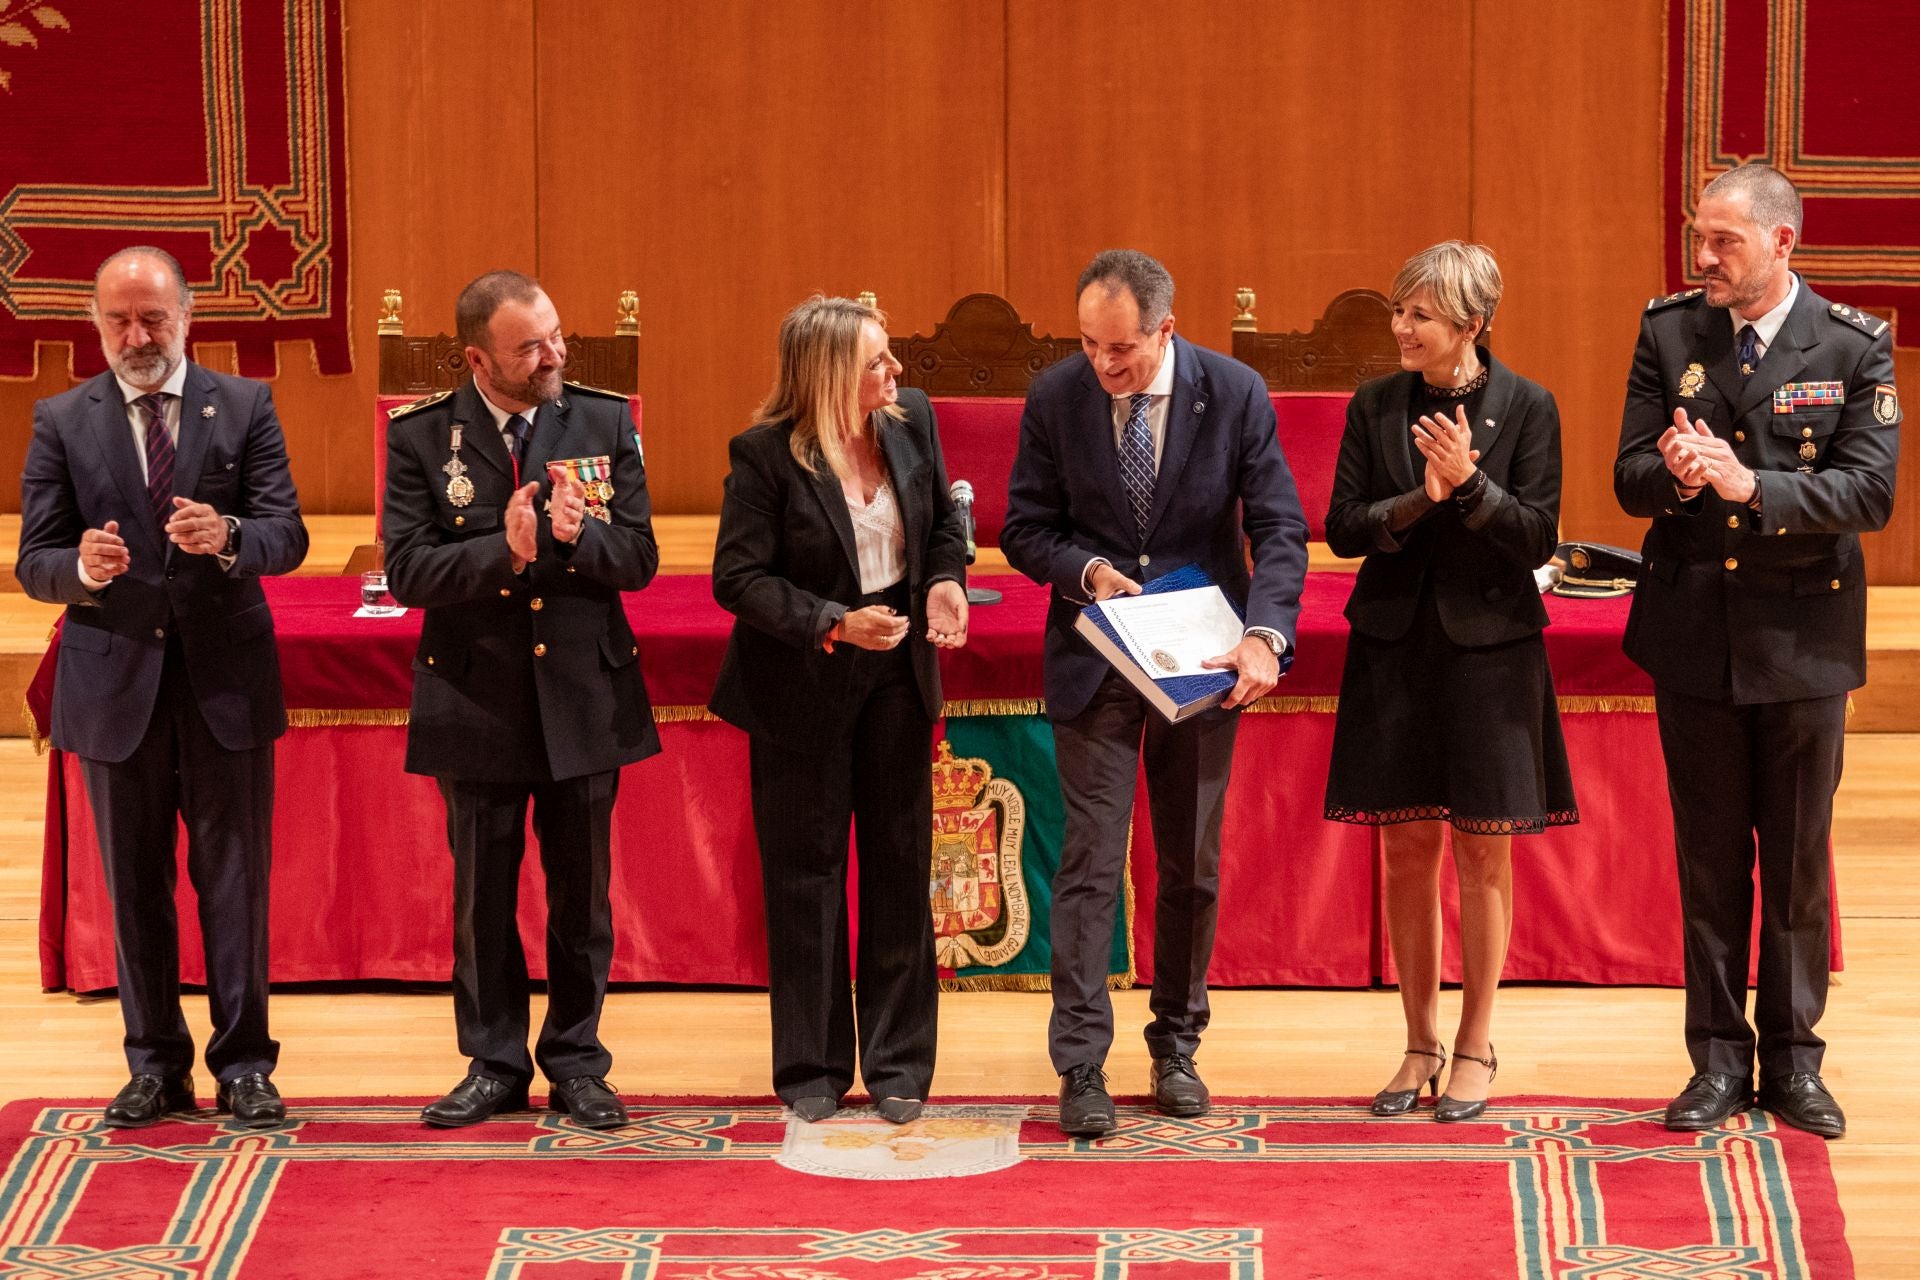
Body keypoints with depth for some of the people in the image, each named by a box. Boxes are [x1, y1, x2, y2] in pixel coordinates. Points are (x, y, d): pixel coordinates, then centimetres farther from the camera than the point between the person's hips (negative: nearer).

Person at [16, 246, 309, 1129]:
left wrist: (227, 536, -27)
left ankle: (243, 1065, 11)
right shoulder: (61, 422, 3)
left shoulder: (245, 408, 2)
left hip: (225, 678, -1)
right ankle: (156, 1066, 19)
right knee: (134, 883, 9)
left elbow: (288, 536, -5)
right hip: (115, 683, 1)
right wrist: (83, 567, -23)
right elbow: (33, 564, 0)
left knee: (235, 875, 3)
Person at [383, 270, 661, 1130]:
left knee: (582, 892, 9)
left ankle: (576, 1065, 21)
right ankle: (494, 1065, 22)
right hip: (477, 696, -1)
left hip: (584, 694, 1)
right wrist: (502, 551, -27)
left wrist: (580, 536, -24)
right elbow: (407, 571, -12)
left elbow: (638, 559, -4)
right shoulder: (421, 437, -5)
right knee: (482, 897, 9)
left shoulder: (605, 422, -1)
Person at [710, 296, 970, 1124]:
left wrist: (945, 581, -8)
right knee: (805, 873, 6)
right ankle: (812, 1067, 18)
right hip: (802, 685, -4)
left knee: (899, 866, 9)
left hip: (896, 679, 4)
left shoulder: (910, 420, -3)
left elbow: (943, 521, 12)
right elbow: (738, 577, -16)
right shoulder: (766, 456, -18)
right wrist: (834, 623, -26)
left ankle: (899, 1063, 19)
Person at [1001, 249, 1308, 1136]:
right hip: (1095, 661, -1)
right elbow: (1025, 529, 1)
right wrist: (1087, 572, -20)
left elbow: (1279, 529, -8)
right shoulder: (1055, 398, -8)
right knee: (1090, 861, -6)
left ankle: (1177, 1046, 25)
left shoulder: (1235, 394, -9)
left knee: (1191, 865, 11)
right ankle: (1081, 1068, -3)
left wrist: (1264, 635, -24)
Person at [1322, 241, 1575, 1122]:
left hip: (1488, 646, -2)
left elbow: (1537, 538, -7)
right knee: (1406, 853, 6)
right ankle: (1420, 1043, 17)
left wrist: (1471, 482, -22)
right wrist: (1420, 499, -16)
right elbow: (1342, 527, 0)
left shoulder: (1526, 407, -5)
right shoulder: (1375, 406, 3)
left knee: (1482, 854, 3)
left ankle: (1475, 1046, 15)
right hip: (1395, 645, 2)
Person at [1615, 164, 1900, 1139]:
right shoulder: (1668, 330, 1)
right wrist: (1676, 476, -25)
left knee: (1798, 861, 7)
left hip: (1801, 636, -2)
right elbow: (1629, 477, -1)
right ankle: (1719, 1059, 18)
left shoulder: (1854, 347, -6)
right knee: (1708, 858, 8)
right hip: (1694, 634, 2)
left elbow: (1870, 493, -14)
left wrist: (1751, 485, -27)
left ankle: (1793, 1060, 18)